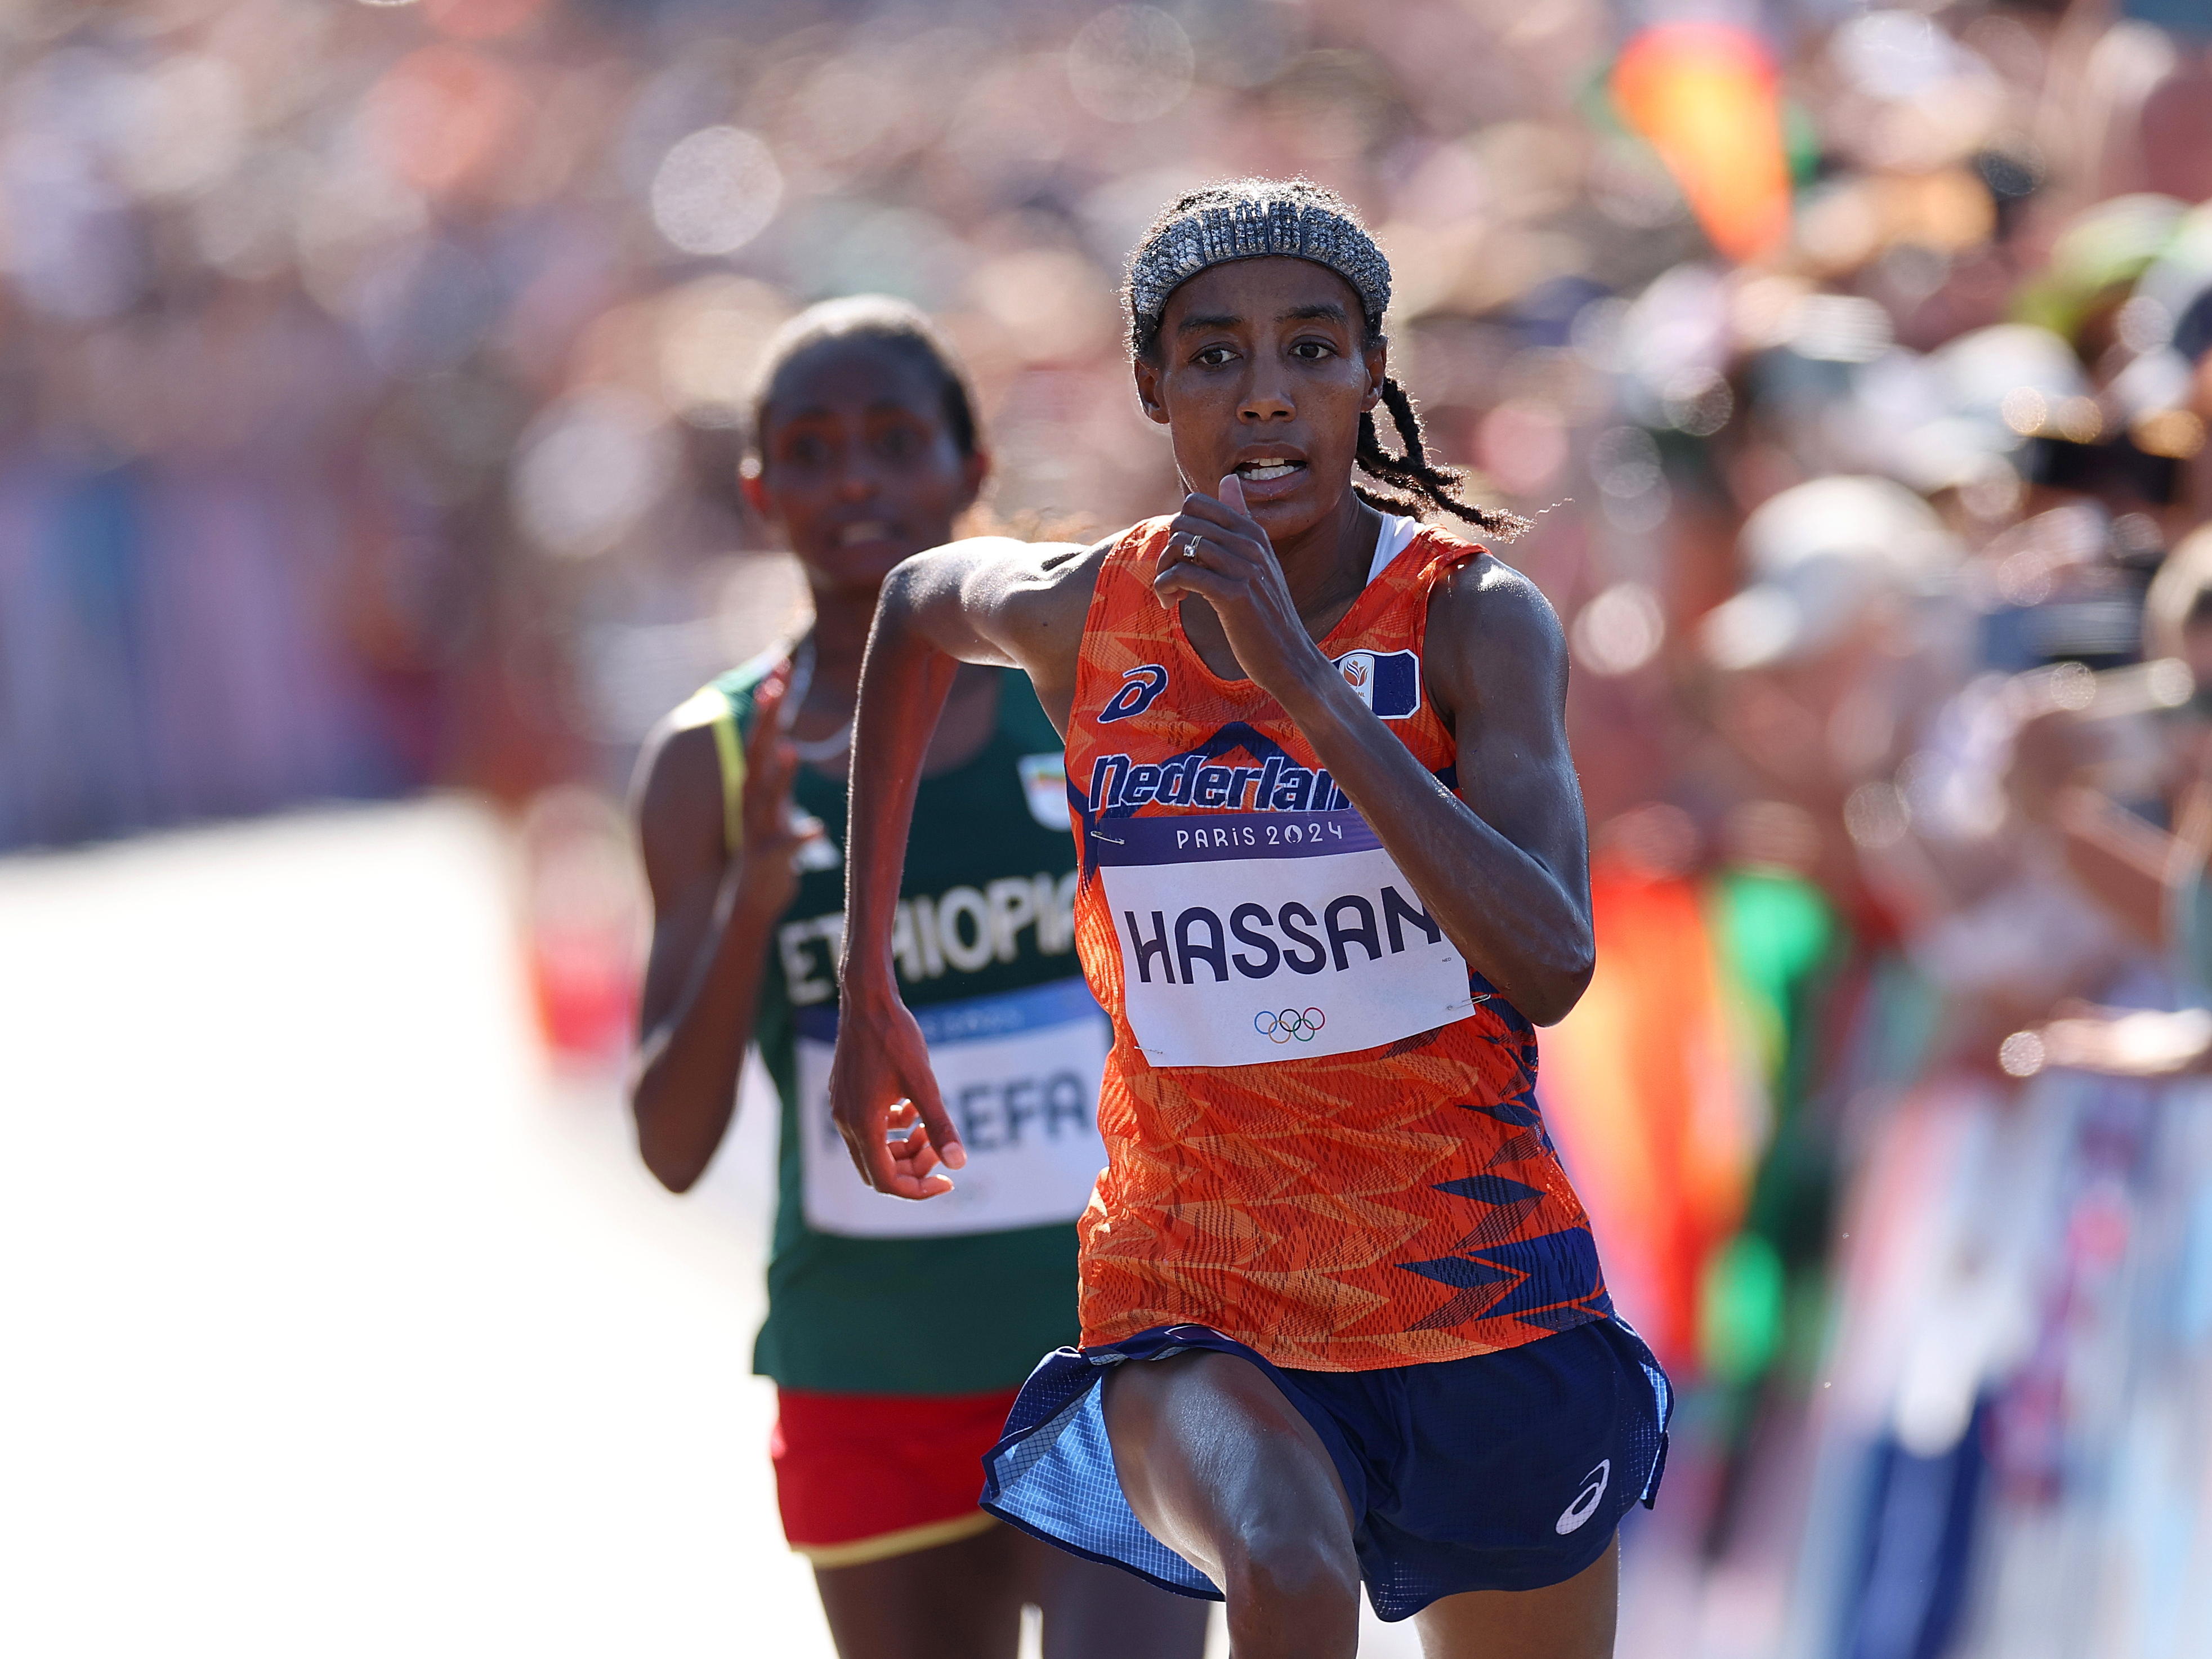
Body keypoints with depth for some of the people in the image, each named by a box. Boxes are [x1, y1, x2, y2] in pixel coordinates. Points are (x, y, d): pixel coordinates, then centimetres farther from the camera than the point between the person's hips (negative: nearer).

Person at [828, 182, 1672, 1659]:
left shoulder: (1476, 621, -12)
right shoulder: (1087, 620, -3)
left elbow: (1549, 966, -26)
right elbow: (919, 604, 22)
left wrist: (1302, 679, -32)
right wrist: (869, 993, 23)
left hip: (1479, 1305, 0)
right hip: (1197, 1317, 0)